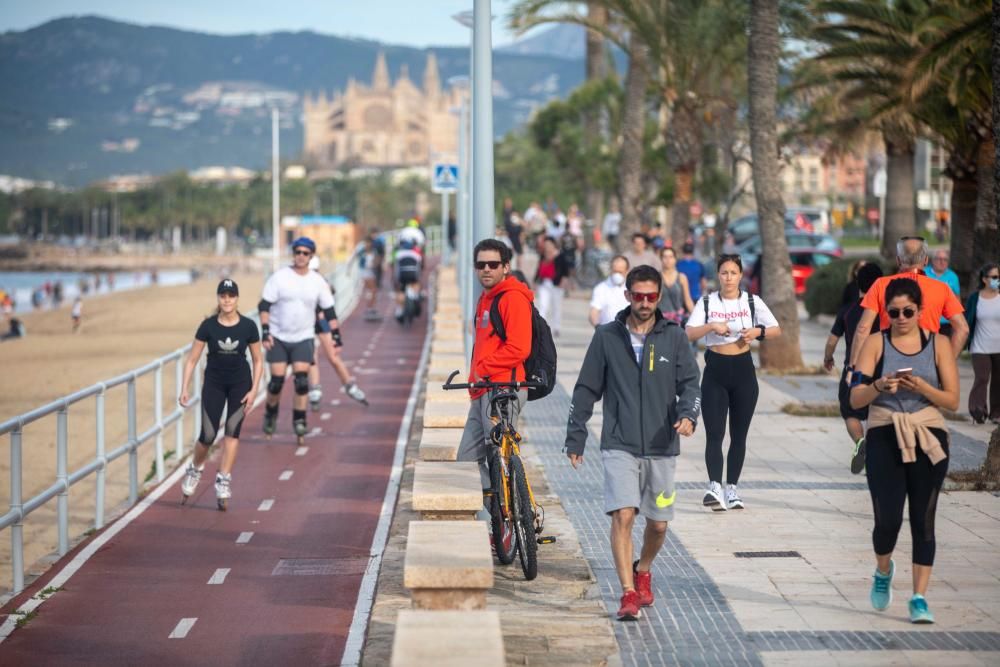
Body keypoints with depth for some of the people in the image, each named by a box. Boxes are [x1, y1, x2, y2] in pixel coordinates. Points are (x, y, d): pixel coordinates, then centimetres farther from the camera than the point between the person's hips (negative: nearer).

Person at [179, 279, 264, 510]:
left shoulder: (248, 326, -9)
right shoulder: (208, 326, -10)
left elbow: (257, 361, 1)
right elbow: (192, 359, -4)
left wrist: (253, 390, -6)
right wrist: (184, 389, -10)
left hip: (240, 383, 0)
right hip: (214, 383, 0)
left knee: (232, 432, -6)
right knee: (208, 435, -4)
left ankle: (223, 482, -3)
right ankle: (195, 469, 24)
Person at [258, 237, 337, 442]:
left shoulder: (318, 281, 1)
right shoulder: (279, 277, -6)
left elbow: (329, 311, 7)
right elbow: (264, 306, -5)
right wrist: (265, 332, -14)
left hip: (303, 338, 1)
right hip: (278, 337, -1)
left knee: (301, 379, -11)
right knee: (277, 379, -5)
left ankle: (299, 420, 1)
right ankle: (270, 413, 20)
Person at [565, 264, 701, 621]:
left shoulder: (674, 337, 4)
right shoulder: (607, 337, 3)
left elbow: (690, 383, 0)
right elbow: (586, 390, 7)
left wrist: (688, 414, -21)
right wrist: (575, 438, 5)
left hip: (662, 448, 2)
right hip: (619, 446, -1)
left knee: (658, 524, 10)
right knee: (622, 516, -16)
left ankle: (643, 571, 38)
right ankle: (628, 593, -13)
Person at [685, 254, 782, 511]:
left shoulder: (752, 301, 4)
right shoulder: (707, 302, 2)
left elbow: (776, 330, 4)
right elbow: (689, 333, -7)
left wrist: (758, 331, -15)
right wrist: (712, 326, -22)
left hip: (743, 369, 2)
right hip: (715, 371, -1)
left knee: (739, 434, 6)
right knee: (714, 433, -12)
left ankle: (732, 489, 13)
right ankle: (715, 487, -23)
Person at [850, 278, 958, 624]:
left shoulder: (939, 344, 4)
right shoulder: (876, 343, 3)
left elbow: (952, 400, 0)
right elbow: (855, 399, -3)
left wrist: (921, 387, -17)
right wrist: (879, 386, -23)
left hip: (929, 439, 1)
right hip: (885, 439, -1)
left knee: (923, 520, -1)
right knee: (888, 519, -7)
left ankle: (919, 598, 5)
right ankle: (883, 571, 25)